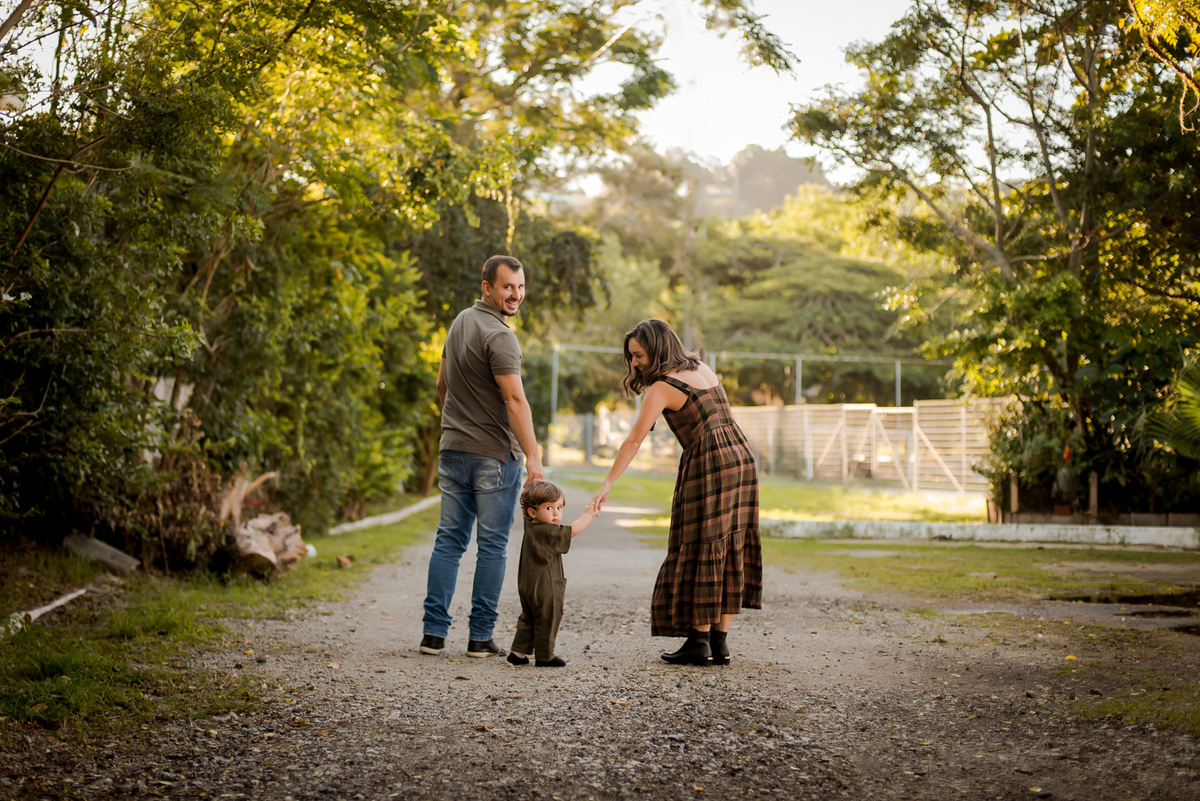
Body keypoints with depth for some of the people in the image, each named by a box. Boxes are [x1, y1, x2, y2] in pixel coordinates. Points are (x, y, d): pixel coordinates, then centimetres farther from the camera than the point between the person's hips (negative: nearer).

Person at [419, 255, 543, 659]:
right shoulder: (498, 336, -15)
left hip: (453, 449, 8)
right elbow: (515, 400, -23)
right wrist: (533, 455, -25)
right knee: (492, 546, 0)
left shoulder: (460, 322, 12)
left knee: (449, 540, 8)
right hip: (494, 455, -8)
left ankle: (434, 632, 7)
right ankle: (480, 636, 3)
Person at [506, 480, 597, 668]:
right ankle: (544, 657, 11)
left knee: (528, 618, 20)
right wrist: (588, 514, -6)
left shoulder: (530, 527, 4)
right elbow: (573, 530, -20)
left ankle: (518, 651, 19)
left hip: (527, 586, 9)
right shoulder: (547, 532, -22)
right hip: (545, 588, -9)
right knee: (547, 621, 4)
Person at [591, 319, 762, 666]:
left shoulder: (662, 387, -6)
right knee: (730, 548, 7)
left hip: (709, 463, -8)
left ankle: (700, 642, -2)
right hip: (742, 457, 8)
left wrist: (607, 485, -10)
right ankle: (720, 642, 9)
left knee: (701, 550, -2)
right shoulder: (703, 368, 16)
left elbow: (633, 441, -10)